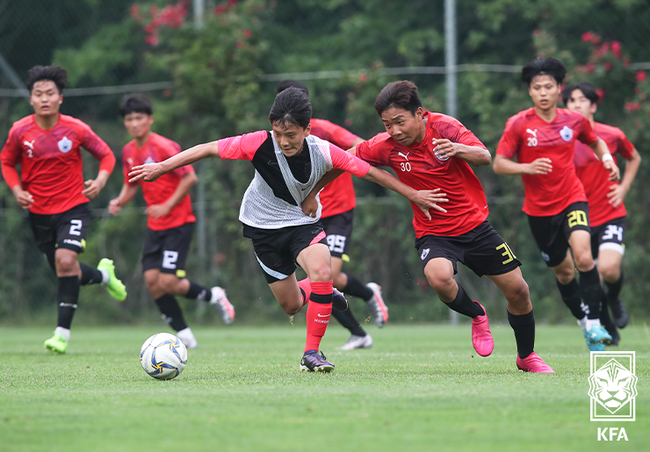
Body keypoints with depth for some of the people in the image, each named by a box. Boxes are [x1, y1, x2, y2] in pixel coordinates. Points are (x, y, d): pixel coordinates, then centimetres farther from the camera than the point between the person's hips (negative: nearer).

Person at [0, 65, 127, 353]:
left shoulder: (75, 129, -10)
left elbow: (106, 155, 3)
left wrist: (101, 179, -15)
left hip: (73, 208, -3)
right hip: (39, 213, 3)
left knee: (65, 261, -24)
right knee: (66, 273, 10)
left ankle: (63, 331, -17)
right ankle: (103, 275, 45)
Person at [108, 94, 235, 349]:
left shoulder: (163, 147, -15)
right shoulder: (129, 152, 7)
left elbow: (190, 178, -17)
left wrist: (167, 206, -19)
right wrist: (120, 201, -1)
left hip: (178, 224, -7)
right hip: (155, 225, 7)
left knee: (167, 282, -15)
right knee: (152, 281, -4)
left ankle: (213, 296, 12)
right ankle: (184, 335, 7)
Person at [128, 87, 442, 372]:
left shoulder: (323, 152, -21)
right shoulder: (260, 144, -25)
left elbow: (370, 172, -11)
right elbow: (209, 149, -17)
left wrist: (413, 195, -6)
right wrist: (161, 168, -18)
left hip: (303, 221, 0)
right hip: (263, 225, 0)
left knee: (321, 269, -29)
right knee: (290, 305, 2)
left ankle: (312, 353, -15)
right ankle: (318, 292, 40)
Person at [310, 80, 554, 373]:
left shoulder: (444, 127, -13)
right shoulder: (386, 146, -11)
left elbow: (485, 157, -16)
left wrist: (458, 149, -36)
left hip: (475, 224, 1)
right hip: (433, 234, -1)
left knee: (517, 290, 3)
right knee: (439, 278, -34)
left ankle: (526, 356, 30)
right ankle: (476, 315, 0)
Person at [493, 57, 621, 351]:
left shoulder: (574, 121, -2)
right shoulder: (518, 124, -9)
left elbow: (595, 141, 19)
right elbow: (498, 164, -8)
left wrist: (606, 157, -2)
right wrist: (527, 167, -25)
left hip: (572, 199, 0)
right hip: (539, 209, 0)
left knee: (583, 257, -24)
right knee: (563, 271, 11)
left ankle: (594, 323, -14)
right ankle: (582, 320, 34)